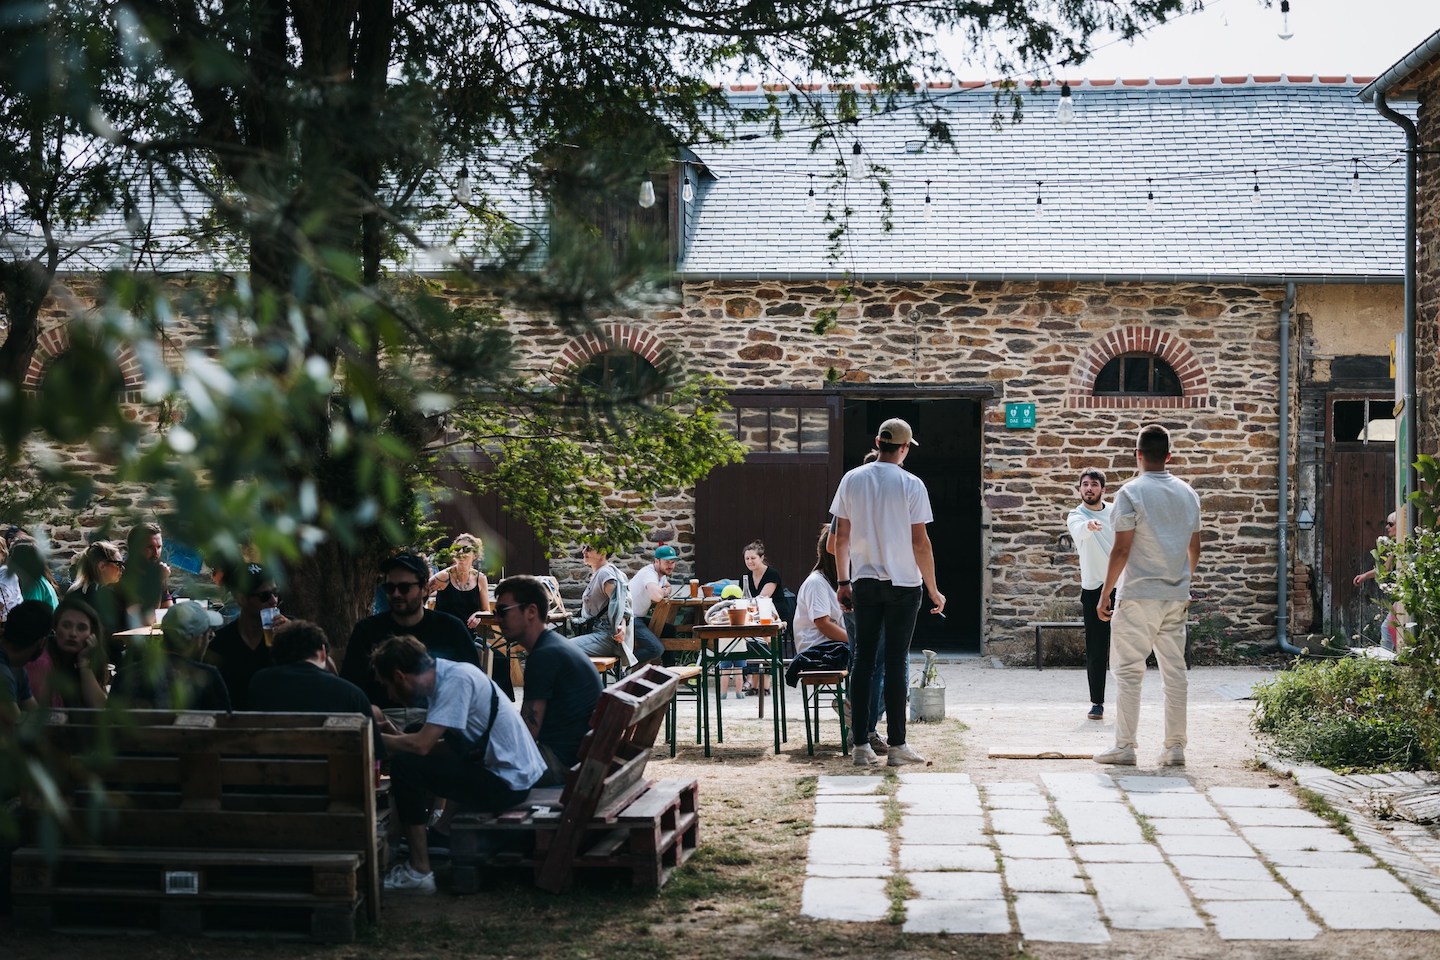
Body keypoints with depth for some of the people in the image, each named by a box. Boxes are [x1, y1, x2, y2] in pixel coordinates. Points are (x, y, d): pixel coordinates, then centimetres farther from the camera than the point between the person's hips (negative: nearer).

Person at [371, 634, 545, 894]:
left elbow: (421, 745, -25)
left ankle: (419, 872, -10)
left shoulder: (456, 680, -19)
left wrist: (376, 740, -10)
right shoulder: (445, 674, 8)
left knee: (405, 766, -16)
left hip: (508, 783, -10)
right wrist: (398, 738, 6)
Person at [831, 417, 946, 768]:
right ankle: (896, 746, 2)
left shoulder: (852, 480, 2)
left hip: (864, 582, 3)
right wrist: (933, 590, -1)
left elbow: (841, 537, 5)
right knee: (896, 661, 0)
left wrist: (843, 581, 14)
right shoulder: (911, 485, -8)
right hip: (904, 584, -3)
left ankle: (861, 745, 7)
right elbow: (921, 543, -9)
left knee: (863, 659, 7)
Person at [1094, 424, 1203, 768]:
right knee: (1175, 670, 8)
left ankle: (1124, 746, -1)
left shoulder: (1131, 493, -10)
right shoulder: (1188, 493, 9)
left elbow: (1121, 550, -13)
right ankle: (1175, 747, 8)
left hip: (1139, 595, -5)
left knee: (1129, 671, 0)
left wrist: (1105, 593, -5)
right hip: (1176, 596, 5)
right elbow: (1194, 548, 15)